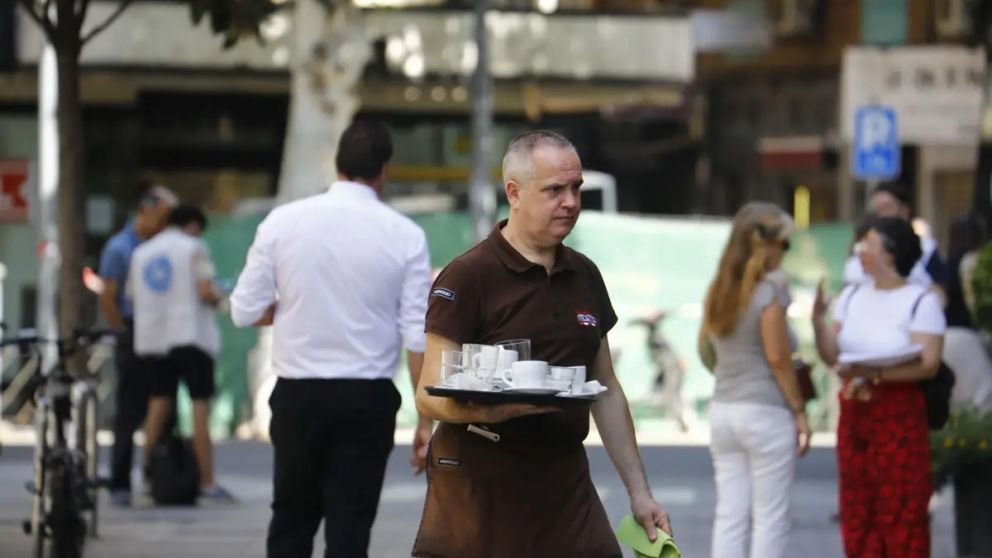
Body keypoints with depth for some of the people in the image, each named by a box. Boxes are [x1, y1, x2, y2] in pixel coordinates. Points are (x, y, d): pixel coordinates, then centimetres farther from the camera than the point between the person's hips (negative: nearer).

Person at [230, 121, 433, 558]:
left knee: (292, 522, 16)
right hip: (368, 399, -1)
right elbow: (419, 337, -7)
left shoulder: (283, 221, -4)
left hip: (298, 395, 1)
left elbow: (245, 311, -1)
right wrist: (427, 419, -3)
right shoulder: (405, 235, -6)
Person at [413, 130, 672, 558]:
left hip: (564, 487, 6)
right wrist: (488, 409, -32)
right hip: (479, 494, -6)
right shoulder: (468, 276, -7)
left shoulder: (584, 276, 14)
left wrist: (638, 490, 15)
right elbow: (430, 396, -12)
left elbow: (606, 391, 20)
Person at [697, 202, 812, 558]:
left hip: (723, 410, 6)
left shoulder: (719, 291, 8)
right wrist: (799, 411, -6)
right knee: (770, 520, 1)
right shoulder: (770, 292, -11)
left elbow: (706, 351, 12)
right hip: (765, 412, -6)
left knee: (729, 517, 6)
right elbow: (778, 358, -12)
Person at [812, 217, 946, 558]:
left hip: (900, 415, -6)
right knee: (858, 511, 7)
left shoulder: (922, 301, -7)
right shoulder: (852, 296, 11)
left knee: (901, 511, -5)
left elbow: (928, 364, -14)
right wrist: (818, 320, -10)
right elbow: (832, 356, 6)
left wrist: (876, 375, -24)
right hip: (854, 413, 6)